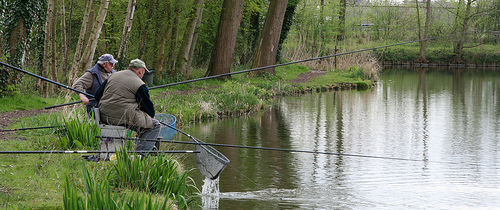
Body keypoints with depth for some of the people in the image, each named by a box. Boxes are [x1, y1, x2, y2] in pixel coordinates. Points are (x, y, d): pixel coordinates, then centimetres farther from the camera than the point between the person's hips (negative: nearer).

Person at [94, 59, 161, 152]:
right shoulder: (139, 84, -4)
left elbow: (97, 96, 19)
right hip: (124, 118, -8)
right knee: (155, 125, 4)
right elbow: (149, 109, 0)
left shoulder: (112, 76, 14)